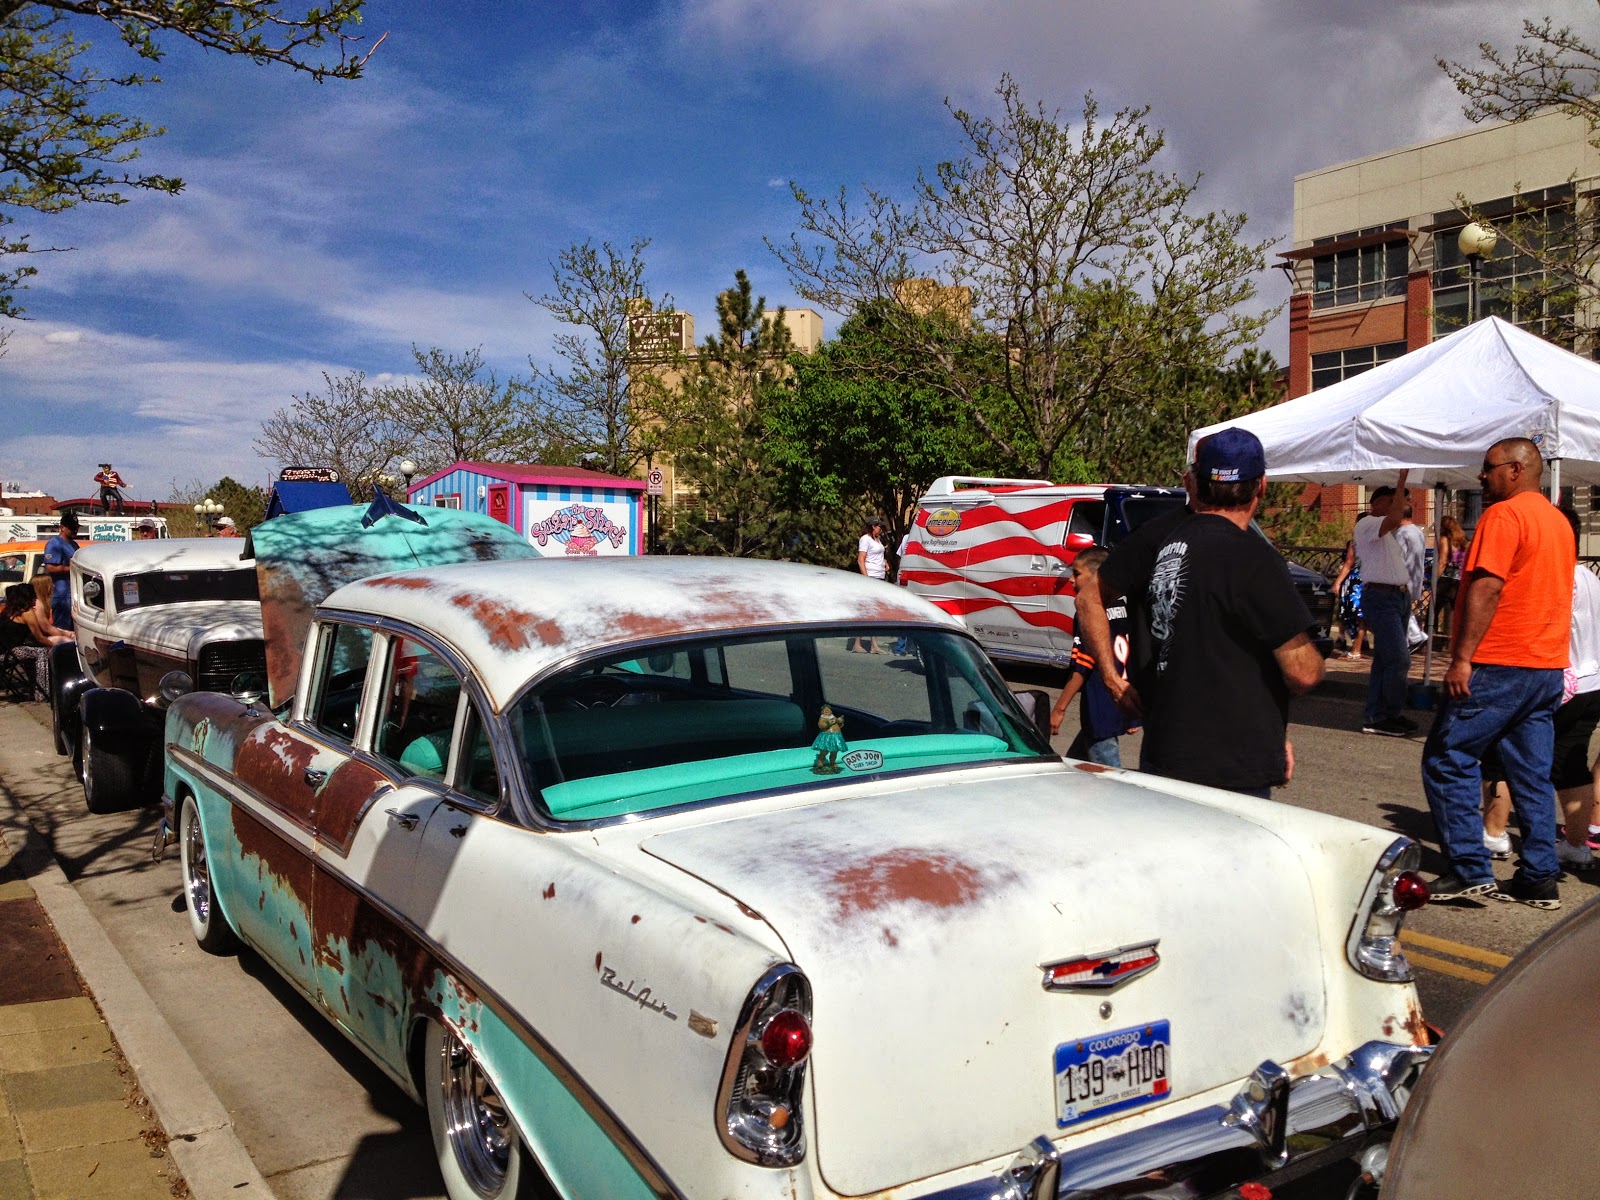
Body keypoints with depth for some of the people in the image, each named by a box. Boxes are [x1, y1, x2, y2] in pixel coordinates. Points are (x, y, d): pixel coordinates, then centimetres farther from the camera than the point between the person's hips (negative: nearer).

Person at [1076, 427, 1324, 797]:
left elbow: (1089, 599, 14)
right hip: (1233, 770, -7)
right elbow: (1302, 672, -15)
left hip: (1160, 754, 7)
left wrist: (1113, 679, 17)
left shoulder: (1159, 535, 3)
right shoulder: (1253, 559, -17)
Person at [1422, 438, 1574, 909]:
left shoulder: (1504, 515, -12)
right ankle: (1540, 879, 12)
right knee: (1534, 776, 11)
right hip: (1548, 667, 9)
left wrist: (1462, 657, -21)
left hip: (1499, 666, -9)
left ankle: (1471, 870, -2)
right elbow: (1549, 592, 22)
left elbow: (1486, 589, -20)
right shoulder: (1559, 521, 18)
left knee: (1447, 761, -2)